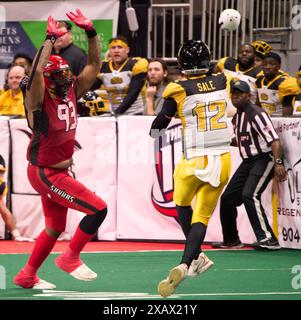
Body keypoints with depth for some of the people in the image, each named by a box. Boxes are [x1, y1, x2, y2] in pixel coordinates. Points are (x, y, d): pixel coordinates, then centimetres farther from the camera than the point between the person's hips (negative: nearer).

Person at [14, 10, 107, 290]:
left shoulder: (72, 91, 2)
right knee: (98, 209, -13)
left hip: (59, 171, 9)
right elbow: (36, 71, -36)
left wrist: (90, 32, -5)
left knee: (55, 227, 19)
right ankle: (70, 258, 0)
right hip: (44, 172, -9)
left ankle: (27, 275, 31)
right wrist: (51, 39, -32)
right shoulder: (39, 99, -18)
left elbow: (94, 64, 6)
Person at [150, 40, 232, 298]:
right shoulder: (223, 82, -1)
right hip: (222, 160, 3)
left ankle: (198, 257, 15)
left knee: (182, 205, 25)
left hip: (194, 161, -2)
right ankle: (185, 265, -11)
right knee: (202, 216, 8)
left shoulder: (178, 90, -9)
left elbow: (156, 130, 0)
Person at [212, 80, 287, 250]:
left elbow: (274, 140, -23)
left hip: (264, 159, -9)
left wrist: (278, 163, -35)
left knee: (250, 195, -26)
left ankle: (267, 238, -28)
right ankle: (231, 240, 26)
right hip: (248, 161, 10)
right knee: (228, 197, 10)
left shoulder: (257, 114, -16)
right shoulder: (237, 117, 11)